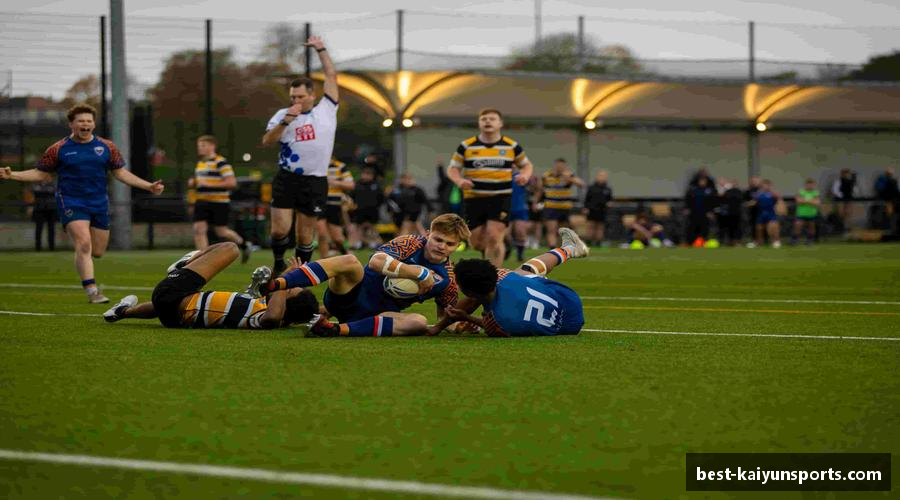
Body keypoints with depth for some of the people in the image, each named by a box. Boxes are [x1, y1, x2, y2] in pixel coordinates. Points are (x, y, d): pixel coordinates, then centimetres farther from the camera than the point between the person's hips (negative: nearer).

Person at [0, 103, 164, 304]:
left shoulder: (106, 147, 5)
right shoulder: (59, 149, -2)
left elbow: (121, 173, 12)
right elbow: (42, 174, 6)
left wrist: (149, 186, 6)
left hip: (99, 204, 4)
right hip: (71, 203, -4)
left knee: (97, 252, 8)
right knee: (84, 245, -21)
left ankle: (81, 260, 43)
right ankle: (92, 291, -18)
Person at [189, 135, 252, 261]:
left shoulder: (221, 163, -12)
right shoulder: (200, 163, 14)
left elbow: (232, 182, -19)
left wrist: (210, 184, -22)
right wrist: (193, 182, 5)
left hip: (219, 203, -7)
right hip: (202, 202, 7)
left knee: (221, 232, 1)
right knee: (199, 229, -7)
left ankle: (244, 245, 28)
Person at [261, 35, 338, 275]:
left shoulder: (326, 110, 9)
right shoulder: (283, 114, 8)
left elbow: (331, 76, 11)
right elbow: (267, 141, -3)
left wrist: (321, 49, 10)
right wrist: (286, 121, -15)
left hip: (315, 182, 0)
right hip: (286, 179, 0)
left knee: (305, 235, 5)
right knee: (280, 229, -8)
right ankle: (278, 265, 18)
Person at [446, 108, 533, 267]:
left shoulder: (511, 146, 4)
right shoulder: (466, 146, 2)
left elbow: (526, 164, 17)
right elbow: (452, 168, 7)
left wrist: (525, 175, -7)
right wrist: (459, 180, -16)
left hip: (501, 198, -1)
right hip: (473, 199, 1)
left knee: (494, 238, -15)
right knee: (476, 241, 4)